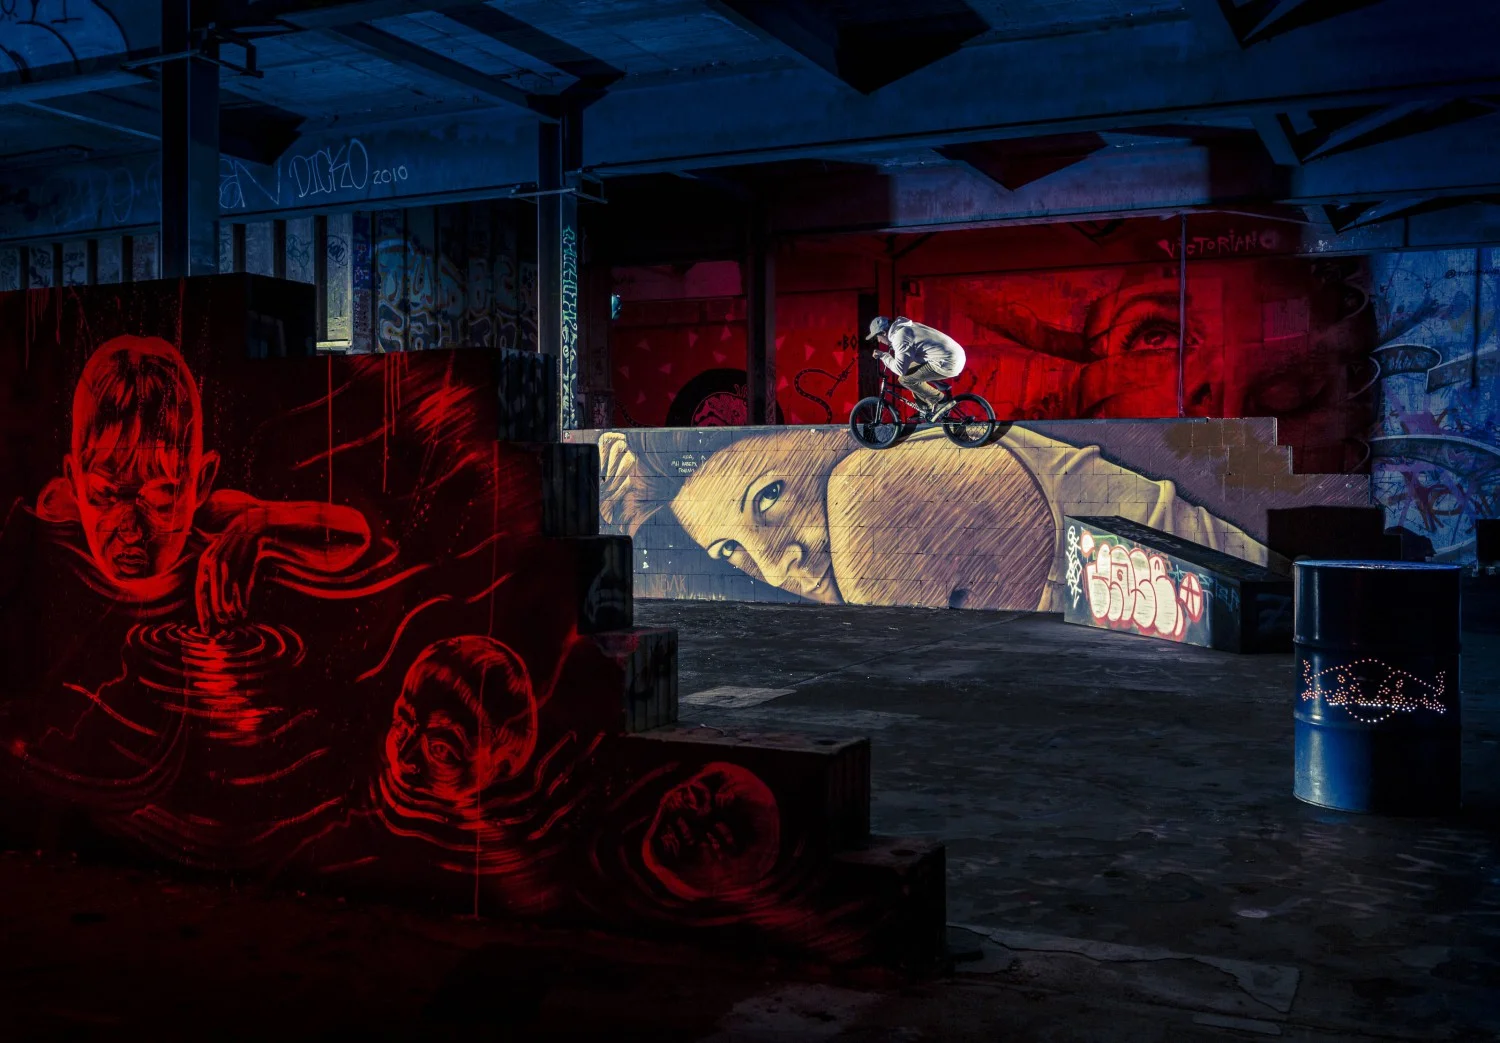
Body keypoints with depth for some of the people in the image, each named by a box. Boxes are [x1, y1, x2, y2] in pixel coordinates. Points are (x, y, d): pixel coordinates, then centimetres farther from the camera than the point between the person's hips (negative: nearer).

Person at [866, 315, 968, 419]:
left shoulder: (899, 336, -14)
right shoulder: (905, 327, 16)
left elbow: (900, 369, -18)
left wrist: (883, 356, -4)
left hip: (947, 363, -10)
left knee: (905, 379, -9)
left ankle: (942, 401, -1)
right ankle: (926, 409, 23)